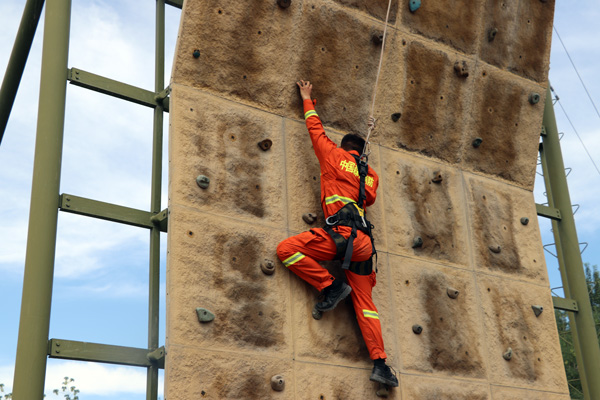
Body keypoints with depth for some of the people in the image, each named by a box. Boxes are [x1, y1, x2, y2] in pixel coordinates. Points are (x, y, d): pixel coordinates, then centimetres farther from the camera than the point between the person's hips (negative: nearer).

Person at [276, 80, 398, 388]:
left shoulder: (334, 155, 13)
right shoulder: (371, 175, 25)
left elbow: (315, 128, 24)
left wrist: (307, 98, 38)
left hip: (343, 232, -7)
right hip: (363, 240, 7)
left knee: (286, 249, -7)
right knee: (364, 302, 6)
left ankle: (331, 286, -10)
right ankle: (380, 363, -2)